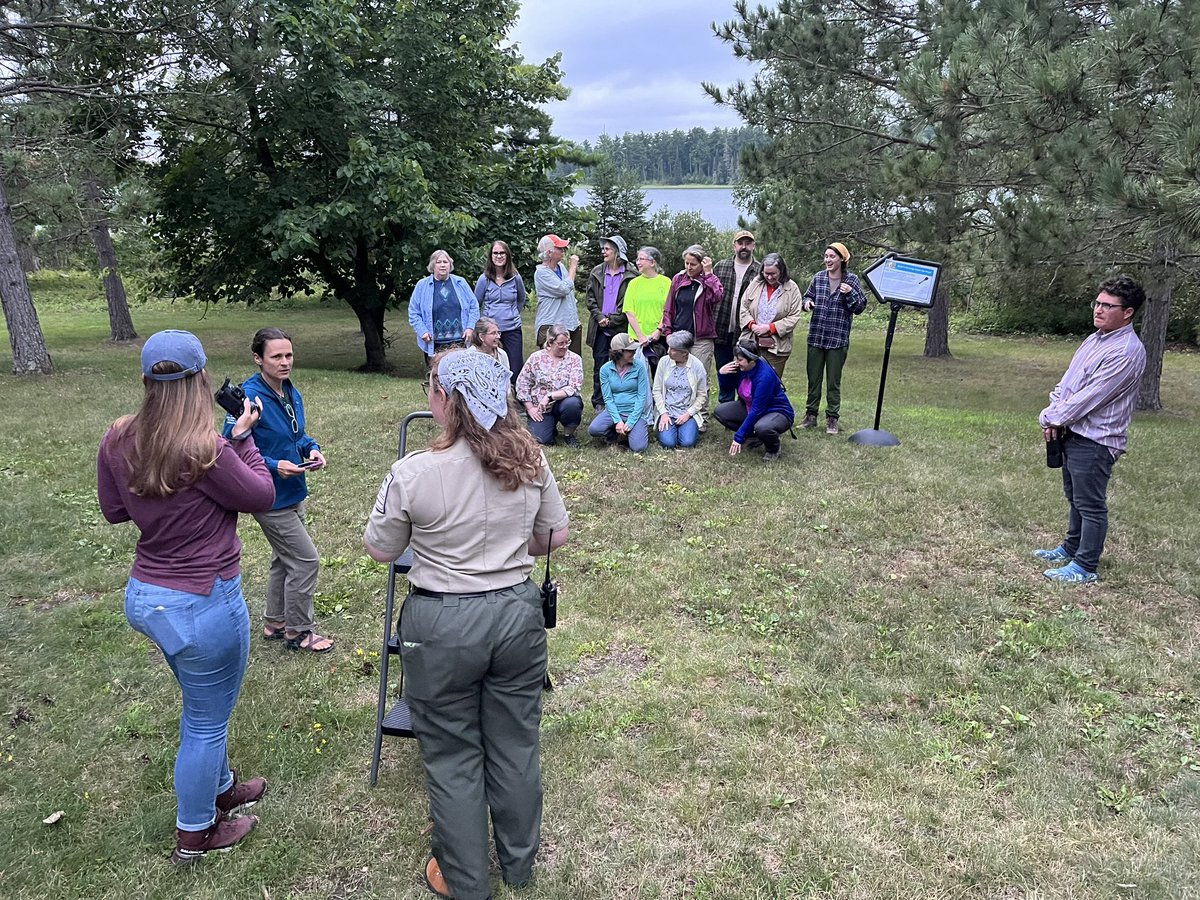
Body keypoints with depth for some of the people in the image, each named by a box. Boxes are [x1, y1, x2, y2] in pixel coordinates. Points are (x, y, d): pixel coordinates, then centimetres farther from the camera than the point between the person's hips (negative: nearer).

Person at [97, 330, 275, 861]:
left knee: (202, 704, 29)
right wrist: (243, 438, -3)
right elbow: (262, 497, -11)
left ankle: (220, 788, 51)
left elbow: (114, 510, 9)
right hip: (203, 604, -7)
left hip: (145, 594, 7)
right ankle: (195, 834, 34)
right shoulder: (205, 450, -28)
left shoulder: (117, 442, -7)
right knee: (207, 721, 15)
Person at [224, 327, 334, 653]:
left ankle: (274, 623, 38)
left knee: (285, 559, 21)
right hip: (270, 499, -9)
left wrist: (312, 449, -4)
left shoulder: (292, 394, 3)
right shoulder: (249, 398, -21)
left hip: (292, 492, 9)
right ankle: (299, 631, 15)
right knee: (306, 560, -3)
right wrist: (273, 466, -27)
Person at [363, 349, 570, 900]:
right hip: (518, 612, 4)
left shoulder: (413, 473, -17)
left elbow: (380, 550, -3)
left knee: (453, 757, 14)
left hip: (442, 626, -3)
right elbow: (556, 536, 5)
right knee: (516, 745, 19)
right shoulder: (530, 460, -6)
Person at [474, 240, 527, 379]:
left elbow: (522, 299, 21)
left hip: (513, 329, 1)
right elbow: (476, 304, 10)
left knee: (515, 371, -2)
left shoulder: (516, 278, 3)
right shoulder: (484, 279, -1)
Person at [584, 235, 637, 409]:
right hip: (600, 329, 3)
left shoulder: (630, 275, -4)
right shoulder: (597, 272, 10)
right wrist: (599, 317, -6)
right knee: (599, 364, 5)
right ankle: (598, 401, 13)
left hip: (620, 328, -3)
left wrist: (611, 320, -11)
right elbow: (590, 298, 8)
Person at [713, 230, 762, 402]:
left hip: (746, 334, -3)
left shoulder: (760, 271, 0)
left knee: (743, 378, 4)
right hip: (721, 332, 3)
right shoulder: (720, 267, 7)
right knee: (723, 375, 14)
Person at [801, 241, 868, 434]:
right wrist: (807, 302, -4)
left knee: (834, 382, 4)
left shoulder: (851, 280, -2)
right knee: (813, 379, 9)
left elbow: (860, 307, -2)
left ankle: (832, 419, 12)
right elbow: (808, 296, 19)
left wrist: (850, 293, -20)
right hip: (815, 338, 3)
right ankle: (811, 415, 19)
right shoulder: (818, 277, 5)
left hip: (838, 339, -3)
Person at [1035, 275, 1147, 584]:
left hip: (1096, 441, -9)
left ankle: (1085, 567, 9)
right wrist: (1054, 414, -6)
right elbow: (1066, 382, 10)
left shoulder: (1127, 351, -19)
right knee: (1075, 497, 22)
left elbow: (1090, 396, -21)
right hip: (1073, 433, 9)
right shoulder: (1095, 340, 11)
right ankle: (1071, 549, 37)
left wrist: (1051, 419, -12)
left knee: (1091, 504, 0)